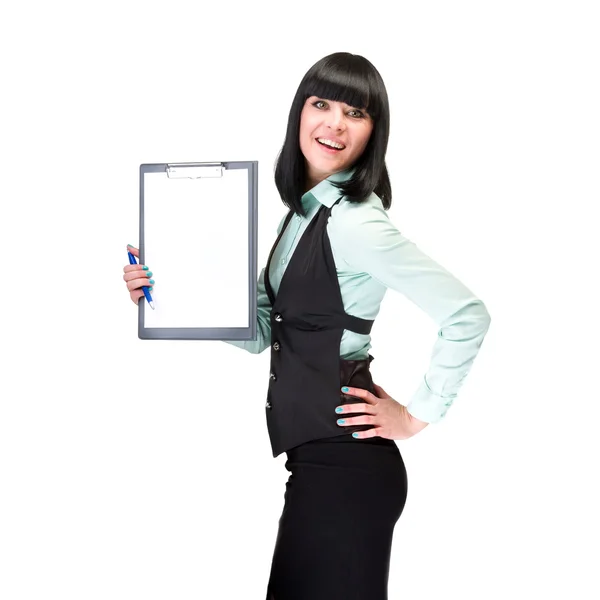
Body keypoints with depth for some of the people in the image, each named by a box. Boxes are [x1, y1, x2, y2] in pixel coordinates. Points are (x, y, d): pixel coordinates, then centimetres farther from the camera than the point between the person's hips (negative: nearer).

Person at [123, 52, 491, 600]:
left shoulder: (355, 222, -19)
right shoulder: (305, 210, 10)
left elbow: (467, 316, -23)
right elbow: (260, 331, 11)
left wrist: (419, 414, -14)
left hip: (342, 463, -9)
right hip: (318, 452, 9)